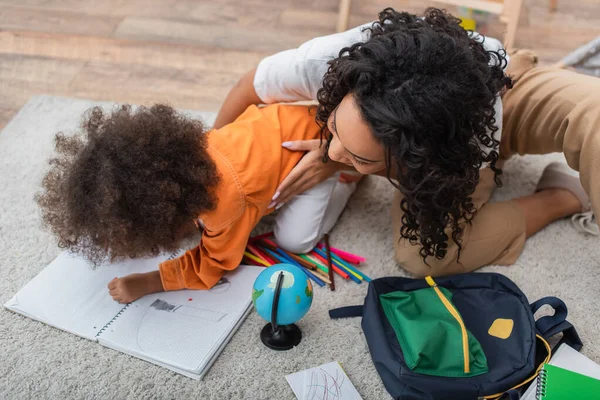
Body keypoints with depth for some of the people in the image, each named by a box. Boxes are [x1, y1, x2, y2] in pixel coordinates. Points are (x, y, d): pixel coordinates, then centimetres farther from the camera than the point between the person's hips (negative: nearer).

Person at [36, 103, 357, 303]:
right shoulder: (182, 154, -19)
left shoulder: (226, 199, -40)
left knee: (294, 240, -10)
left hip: (315, 139, -6)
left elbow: (213, 266, -23)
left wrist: (145, 284, -28)